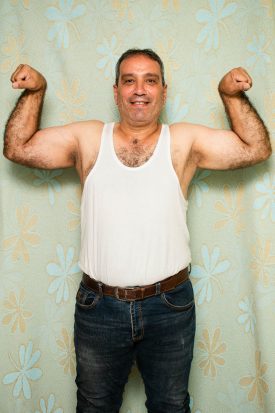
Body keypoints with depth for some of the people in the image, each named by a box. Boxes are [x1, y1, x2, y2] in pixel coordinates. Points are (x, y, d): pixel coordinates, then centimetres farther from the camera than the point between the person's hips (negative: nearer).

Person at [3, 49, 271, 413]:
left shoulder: (184, 142, -2)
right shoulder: (88, 139, 1)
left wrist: (233, 94, -9)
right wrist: (34, 92, -3)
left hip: (169, 305, 0)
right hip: (98, 305, 1)